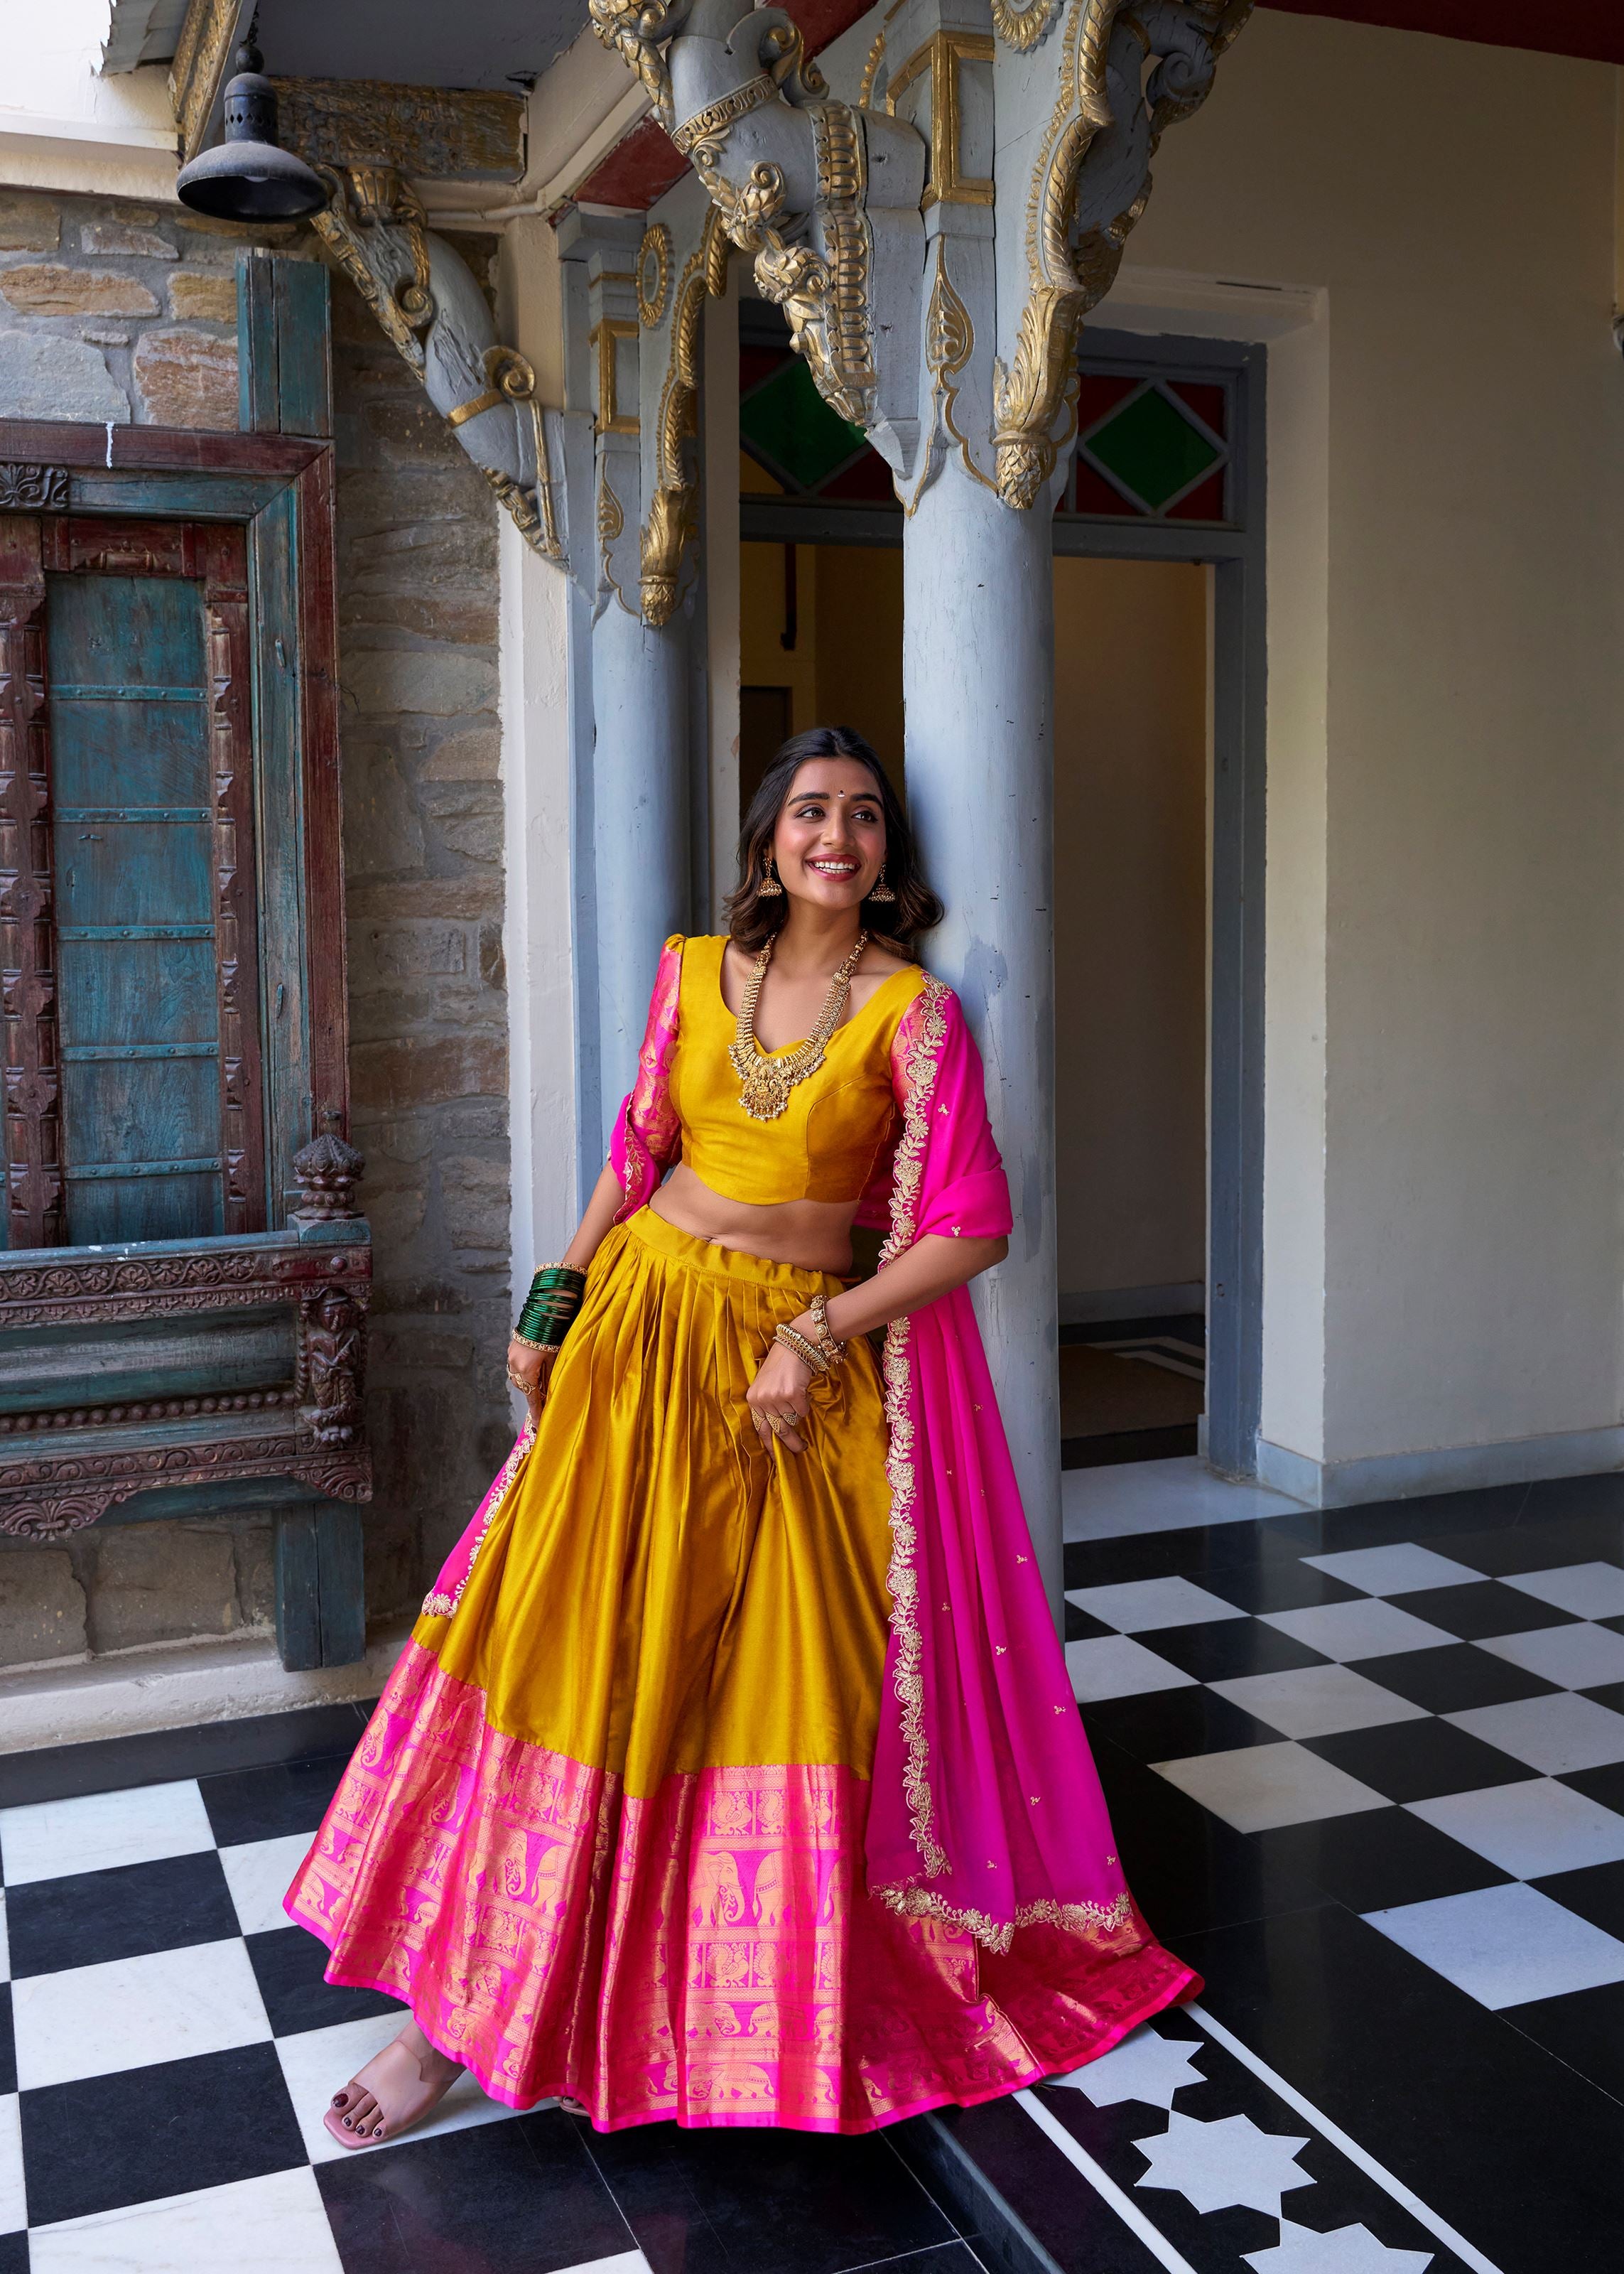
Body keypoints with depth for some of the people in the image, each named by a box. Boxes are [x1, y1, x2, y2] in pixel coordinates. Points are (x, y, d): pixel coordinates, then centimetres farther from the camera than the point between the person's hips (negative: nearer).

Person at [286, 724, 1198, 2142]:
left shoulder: (912, 1011, -5)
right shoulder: (694, 972, 6)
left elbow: (973, 1228, -9)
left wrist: (814, 1340, -13)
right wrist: (555, 1306, 9)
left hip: (807, 1355, -2)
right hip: (646, 1325, 3)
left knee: (783, 1675, 2)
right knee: (575, 1640, 1)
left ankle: (793, 1999, 23)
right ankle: (469, 1997, 12)